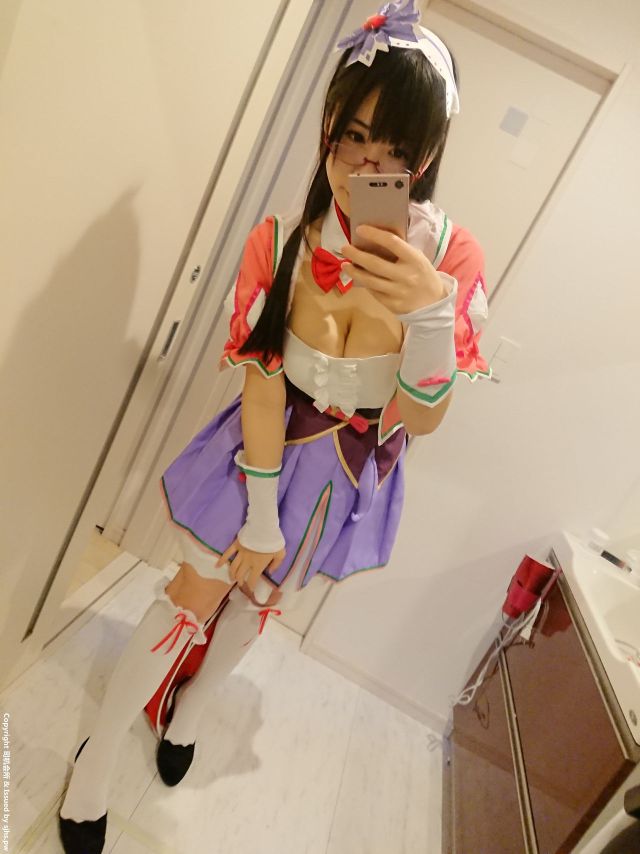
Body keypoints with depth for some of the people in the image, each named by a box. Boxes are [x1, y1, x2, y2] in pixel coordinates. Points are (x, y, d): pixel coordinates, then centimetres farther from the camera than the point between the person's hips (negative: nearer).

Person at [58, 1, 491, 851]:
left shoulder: (452, 255, -18)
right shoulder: (283, 241, -18)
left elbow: (422, 420, -18)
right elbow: (263, 386, -15)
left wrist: (430, 309, -35)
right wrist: (260, 514, -13)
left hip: (354, 474, 2)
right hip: (269, 451, -1)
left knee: (261, 600, 23)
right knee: (195, 594, 9)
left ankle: (188, 709, 55)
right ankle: (97, 758, 38)